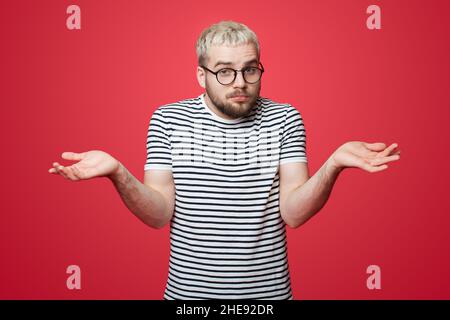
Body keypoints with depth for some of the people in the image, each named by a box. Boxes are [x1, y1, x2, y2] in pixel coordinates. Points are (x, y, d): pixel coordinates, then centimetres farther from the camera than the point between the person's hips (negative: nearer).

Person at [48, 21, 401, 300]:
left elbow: (293, 212, -12)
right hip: (187, 292, 0)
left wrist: (333, 165, -27)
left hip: (269, 292, 1)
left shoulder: (284, 119, -5)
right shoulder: (167, 119, -5)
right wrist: (118, 173, -24)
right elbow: (160, 214, -8)